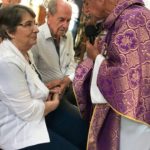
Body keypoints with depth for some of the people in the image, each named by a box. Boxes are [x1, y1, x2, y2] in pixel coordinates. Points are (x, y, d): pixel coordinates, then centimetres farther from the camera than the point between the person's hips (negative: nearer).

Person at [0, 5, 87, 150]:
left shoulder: (24, 52, 5)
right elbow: (28, 111, -26)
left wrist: (47, 93, -1)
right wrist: (54, 103, -8)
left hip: (36, 113, 10)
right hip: (19, 128, -10)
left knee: (83, 130, 8)